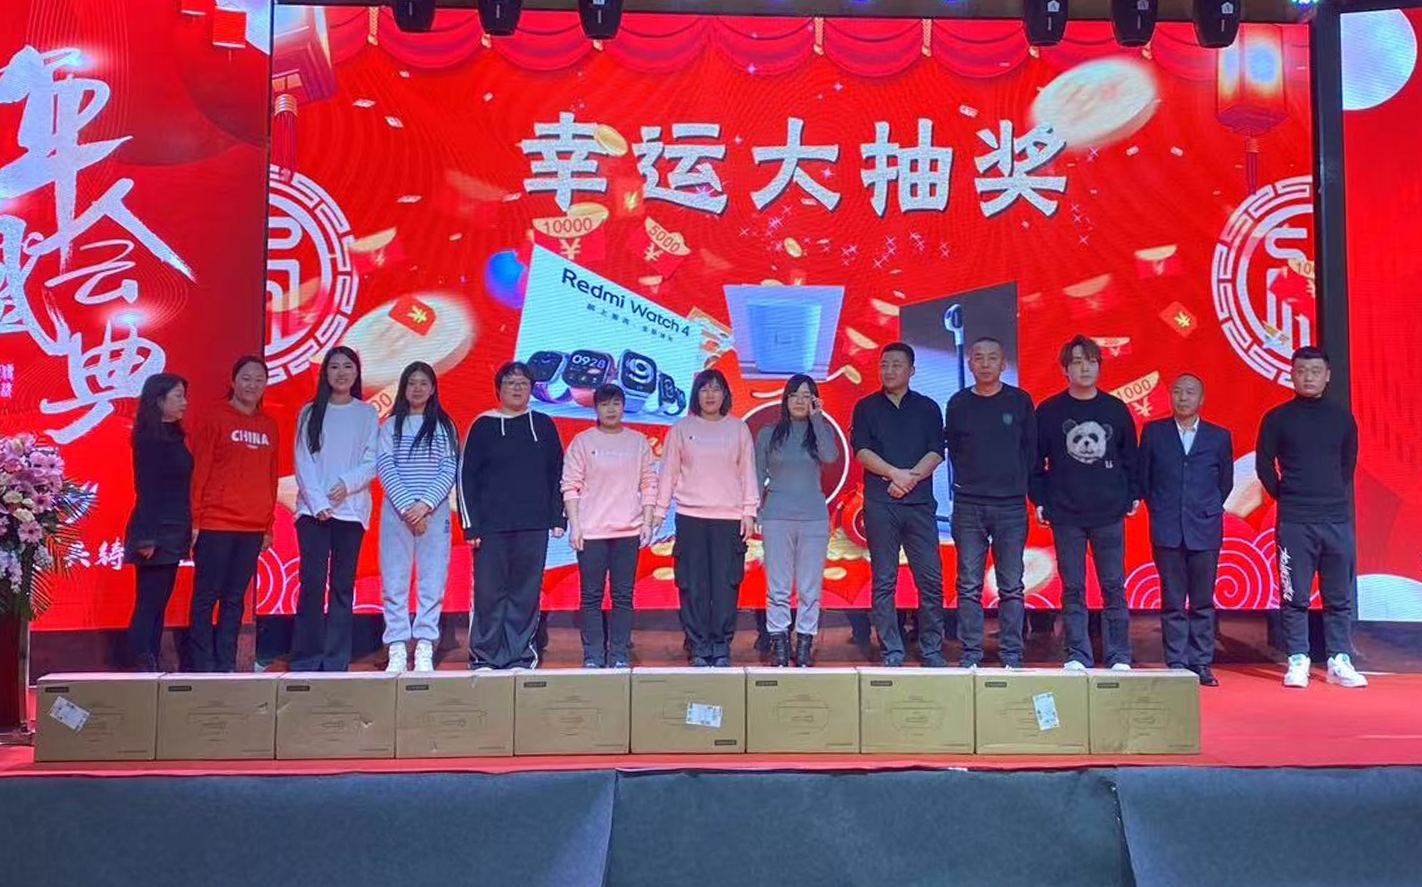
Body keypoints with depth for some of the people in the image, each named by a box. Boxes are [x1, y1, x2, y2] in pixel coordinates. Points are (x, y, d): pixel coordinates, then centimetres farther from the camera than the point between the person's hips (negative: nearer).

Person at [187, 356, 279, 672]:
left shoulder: (269, 425, 12)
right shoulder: (213, 419, -2)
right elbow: (198, 471, -4)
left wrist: (269, 525, 12)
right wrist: (194, 521, -8)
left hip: (253, 527, 5)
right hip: (215, 525, -5)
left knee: (236, 598, 9)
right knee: (207, 596, 1)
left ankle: (226, 664, 16)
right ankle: (202, 665, 8)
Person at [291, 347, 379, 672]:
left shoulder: (367, 414, 8)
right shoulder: (310, 413, 8)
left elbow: (372, 462, 2)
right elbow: (303, 462, 1)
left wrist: (347, 484, -16)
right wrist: (317, 503, -11)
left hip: (351, 509, 0)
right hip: (313, 509, 0)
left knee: (343, 585, 1)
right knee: (312, 582, -6)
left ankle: (336, 661, 5)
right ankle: (305, 660, 0)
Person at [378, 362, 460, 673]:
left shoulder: (445, 426, 10)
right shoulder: (390, 426, 10)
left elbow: (450, 471, 1)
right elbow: (385, 468, 0)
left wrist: (424, 505, -12)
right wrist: (407, 507, -12)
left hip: (434, 513, 0)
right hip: (396, 512, 0)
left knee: (433, 582, -2)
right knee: (394, 583, -1)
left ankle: (424, 651, 2)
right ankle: (397, 651, 2)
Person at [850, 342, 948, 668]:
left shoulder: (928, 408, 13)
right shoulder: (866, 407, 12)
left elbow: (937, 452, 3)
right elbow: (861, 450, 0)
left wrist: (910, 478, -12)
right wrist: (896, 473, -13)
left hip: (919, 502, 1)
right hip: (880, 503, 0)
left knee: (931, 579, -2)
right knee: (884, 582, 0)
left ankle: (932, 651, 7)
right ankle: (892, 653, 5)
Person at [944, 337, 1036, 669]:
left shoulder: (1020, 401, 5)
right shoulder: (958, 403, 7)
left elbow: (1031, 449, 10)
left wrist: (1019, 484, 6)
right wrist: (965, 481, 7)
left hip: (1011, 505, 0)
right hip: (968, 505, 1)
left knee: (1011, 587, 2)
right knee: (969, 586, 2)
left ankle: (1011, 654, 9)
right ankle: (970, 654, 8)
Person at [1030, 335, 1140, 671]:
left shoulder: (1116, 409, 6)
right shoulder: (1048, 411, 2)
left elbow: (1130, 457, 13)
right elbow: (1036, 460, 4)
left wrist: (1133, 495, 8)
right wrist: (1039, 500, -1)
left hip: (1109, 513, 1)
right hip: (1065, 514, -1)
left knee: (1114, 587, 4)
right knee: (1072, 589, 4)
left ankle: (1119, 658, 12)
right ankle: (1077, 656, 11)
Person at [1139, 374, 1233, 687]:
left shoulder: (1219, 437, 7)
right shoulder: (1153, 432, 6)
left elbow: (1225, 482, 13)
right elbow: (1143, 477, 10)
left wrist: (1208, 510, 7)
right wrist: (1158, 510, 6)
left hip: (1205, 530, 1)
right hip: (1167, 531, 0)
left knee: (1203, 602, 5)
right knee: (1172, 602, 2)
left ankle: (1202, 664, 13)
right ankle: (1176, 665, 7)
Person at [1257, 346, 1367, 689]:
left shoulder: (1342, 417, 9)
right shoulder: (1277, 418, 2)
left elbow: (1348, 463, 16)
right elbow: (1264, 464, 5)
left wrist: (1335, 496, 11)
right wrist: (1285, 496, 5)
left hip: (1337, 519, 2)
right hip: (1293, 522, -2)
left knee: (1339, 596, 6)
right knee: (1295, 596, 0)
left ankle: (1339, 662, 12)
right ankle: (1297, 661, 6)